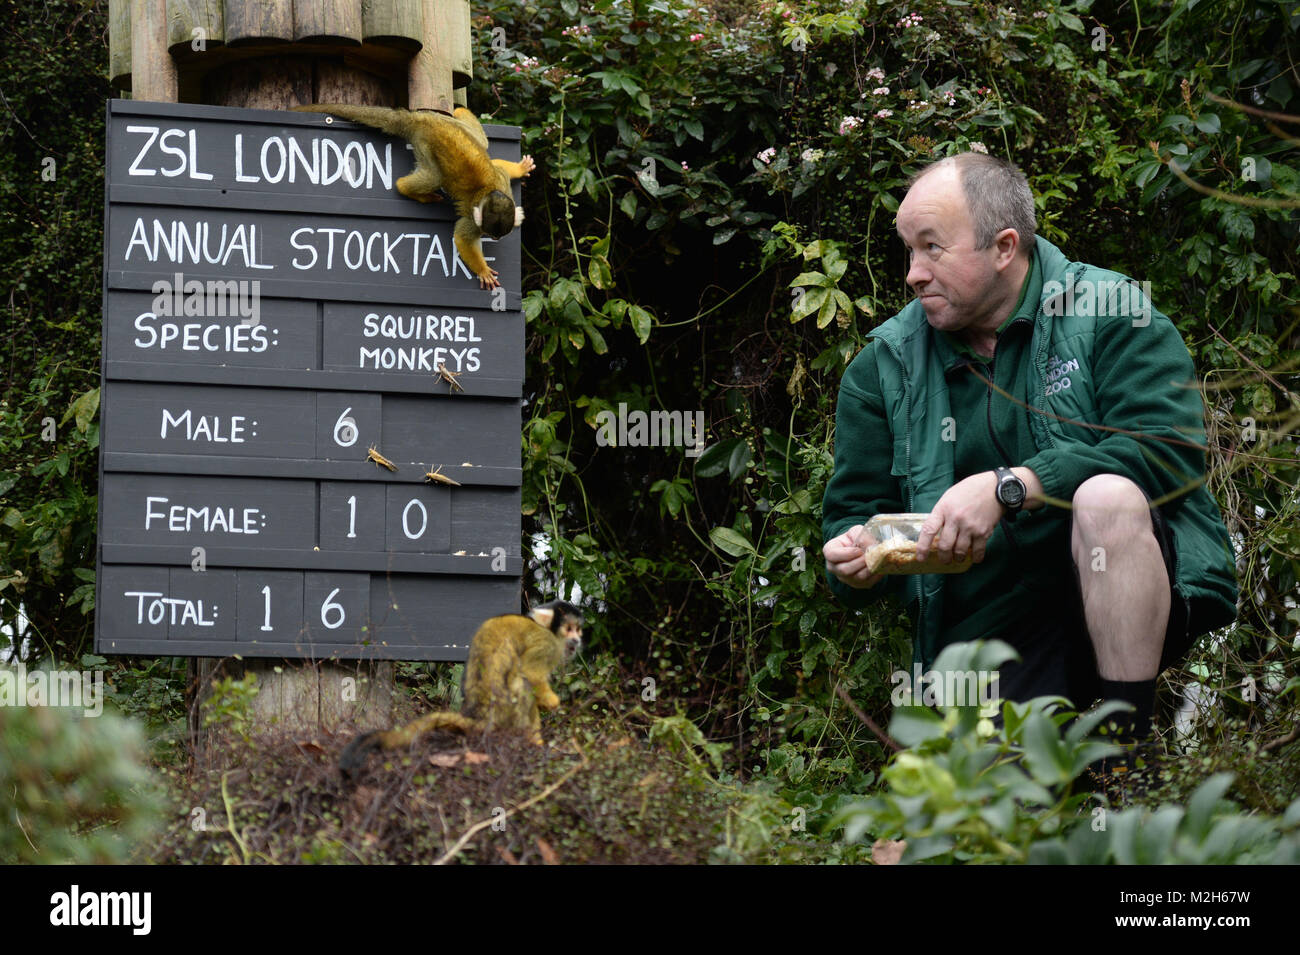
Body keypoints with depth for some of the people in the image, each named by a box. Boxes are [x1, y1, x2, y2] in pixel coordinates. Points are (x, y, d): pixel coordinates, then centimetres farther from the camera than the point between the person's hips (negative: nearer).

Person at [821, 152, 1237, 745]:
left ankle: (1128, 747, -21)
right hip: (983, 638, 1)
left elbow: (1172, 447, -16)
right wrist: (851, 559, -12)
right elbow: (853, 512, 15)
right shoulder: (883, 369, 10)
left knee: (1106, 497, -34)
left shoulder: (1109, 314, -1)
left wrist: (1009, 488, -24)